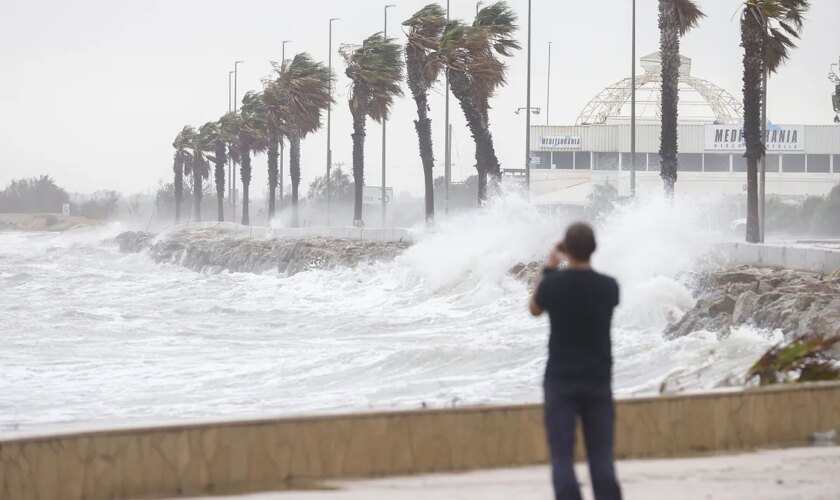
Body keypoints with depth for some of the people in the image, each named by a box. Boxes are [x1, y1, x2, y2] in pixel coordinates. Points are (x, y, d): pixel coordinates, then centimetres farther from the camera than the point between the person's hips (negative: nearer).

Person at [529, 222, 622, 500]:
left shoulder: (553, 284, -11)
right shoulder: (608, 286, -5)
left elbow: (535, 309, 11)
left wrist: (549, 269, 15)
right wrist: (584, 264, 17)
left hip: (561, 381, -2)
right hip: (598, 382, 2)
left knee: (562, 456, -1)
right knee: (602, 456, 6)